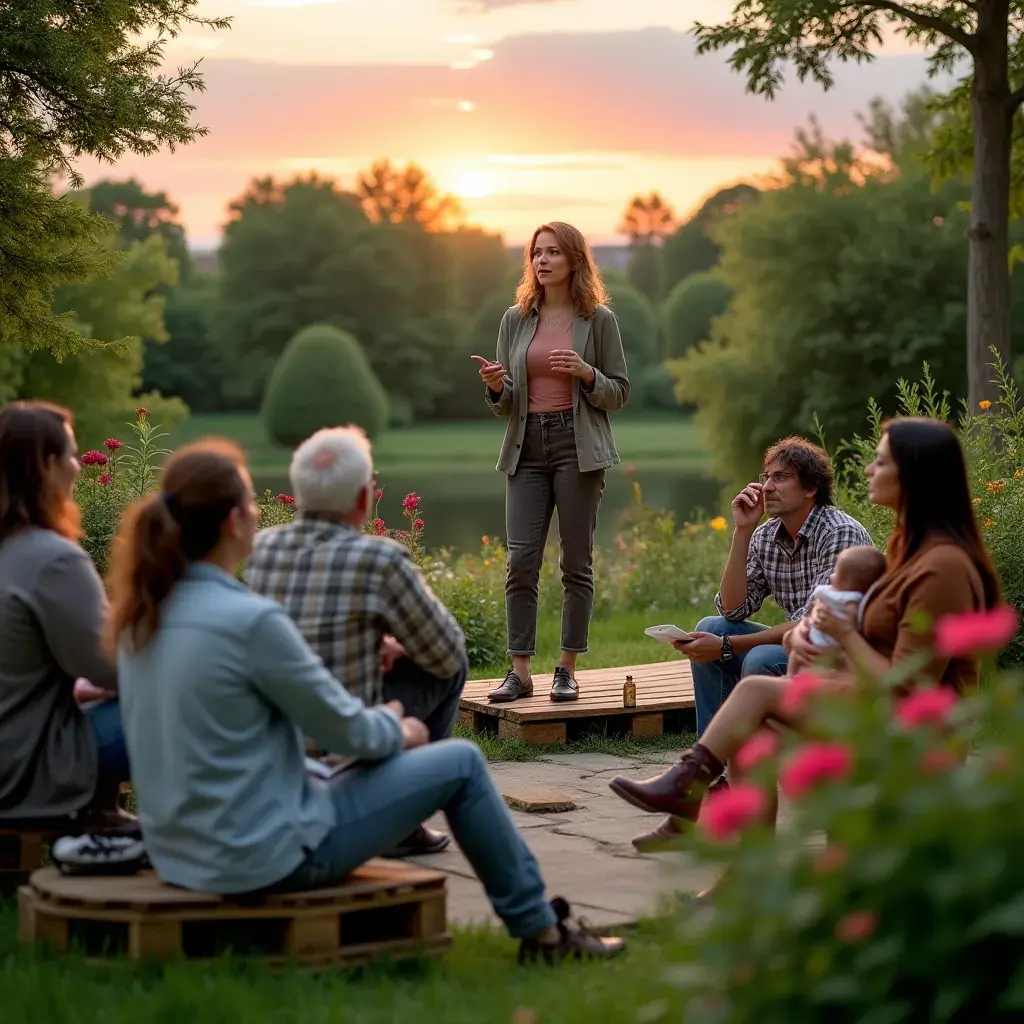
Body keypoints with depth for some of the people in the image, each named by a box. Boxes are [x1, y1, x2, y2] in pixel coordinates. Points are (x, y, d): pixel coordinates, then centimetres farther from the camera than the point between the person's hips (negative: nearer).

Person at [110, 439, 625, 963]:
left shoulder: (143, 615, 2)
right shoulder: (250, 620, -23)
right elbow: (343, 730, -13)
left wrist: (376, 723, 18)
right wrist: (397, 731, 9)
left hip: (181, 854, 8)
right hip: (267, 857, -8)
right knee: (461, 763, 7)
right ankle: (540, 930, 23)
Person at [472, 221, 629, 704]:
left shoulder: (598, 320, 2)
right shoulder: (516, 320, 11)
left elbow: (619, 393, 4)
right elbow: (504, 405, 14)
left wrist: (586, 373, -15)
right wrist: (496, 387, -9)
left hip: (579, 447, -3)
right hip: (528, 447, 3)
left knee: (576, 562, 1)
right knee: (521, 561, -4)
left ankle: (567, 669, 8)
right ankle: (520, 670, 1)